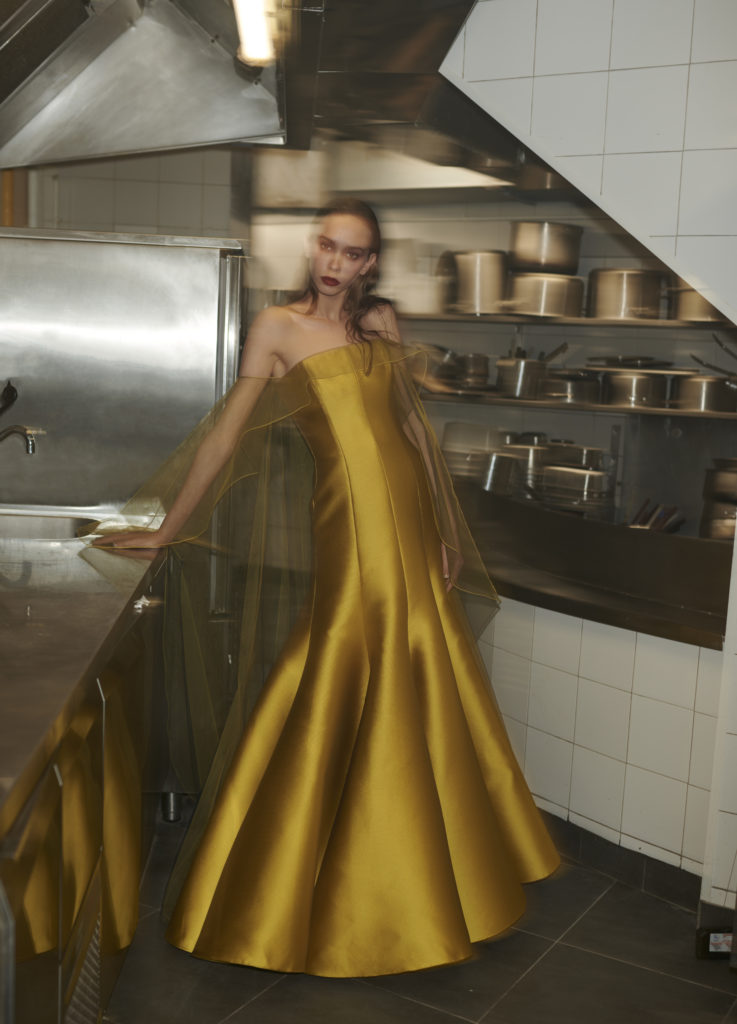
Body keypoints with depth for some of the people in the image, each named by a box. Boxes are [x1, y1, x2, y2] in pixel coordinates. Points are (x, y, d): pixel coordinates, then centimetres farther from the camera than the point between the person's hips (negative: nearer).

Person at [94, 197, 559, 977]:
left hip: (411, 517, 5)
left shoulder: (383, 322, 12)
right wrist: (167, 530, -3)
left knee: (426, 692, 12)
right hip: (350, 522, -4)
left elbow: (414, 421, 14)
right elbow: (226, 434, -2)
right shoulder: (279, 327, 0)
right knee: (342, 691, -2)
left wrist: (449, 527, 11)